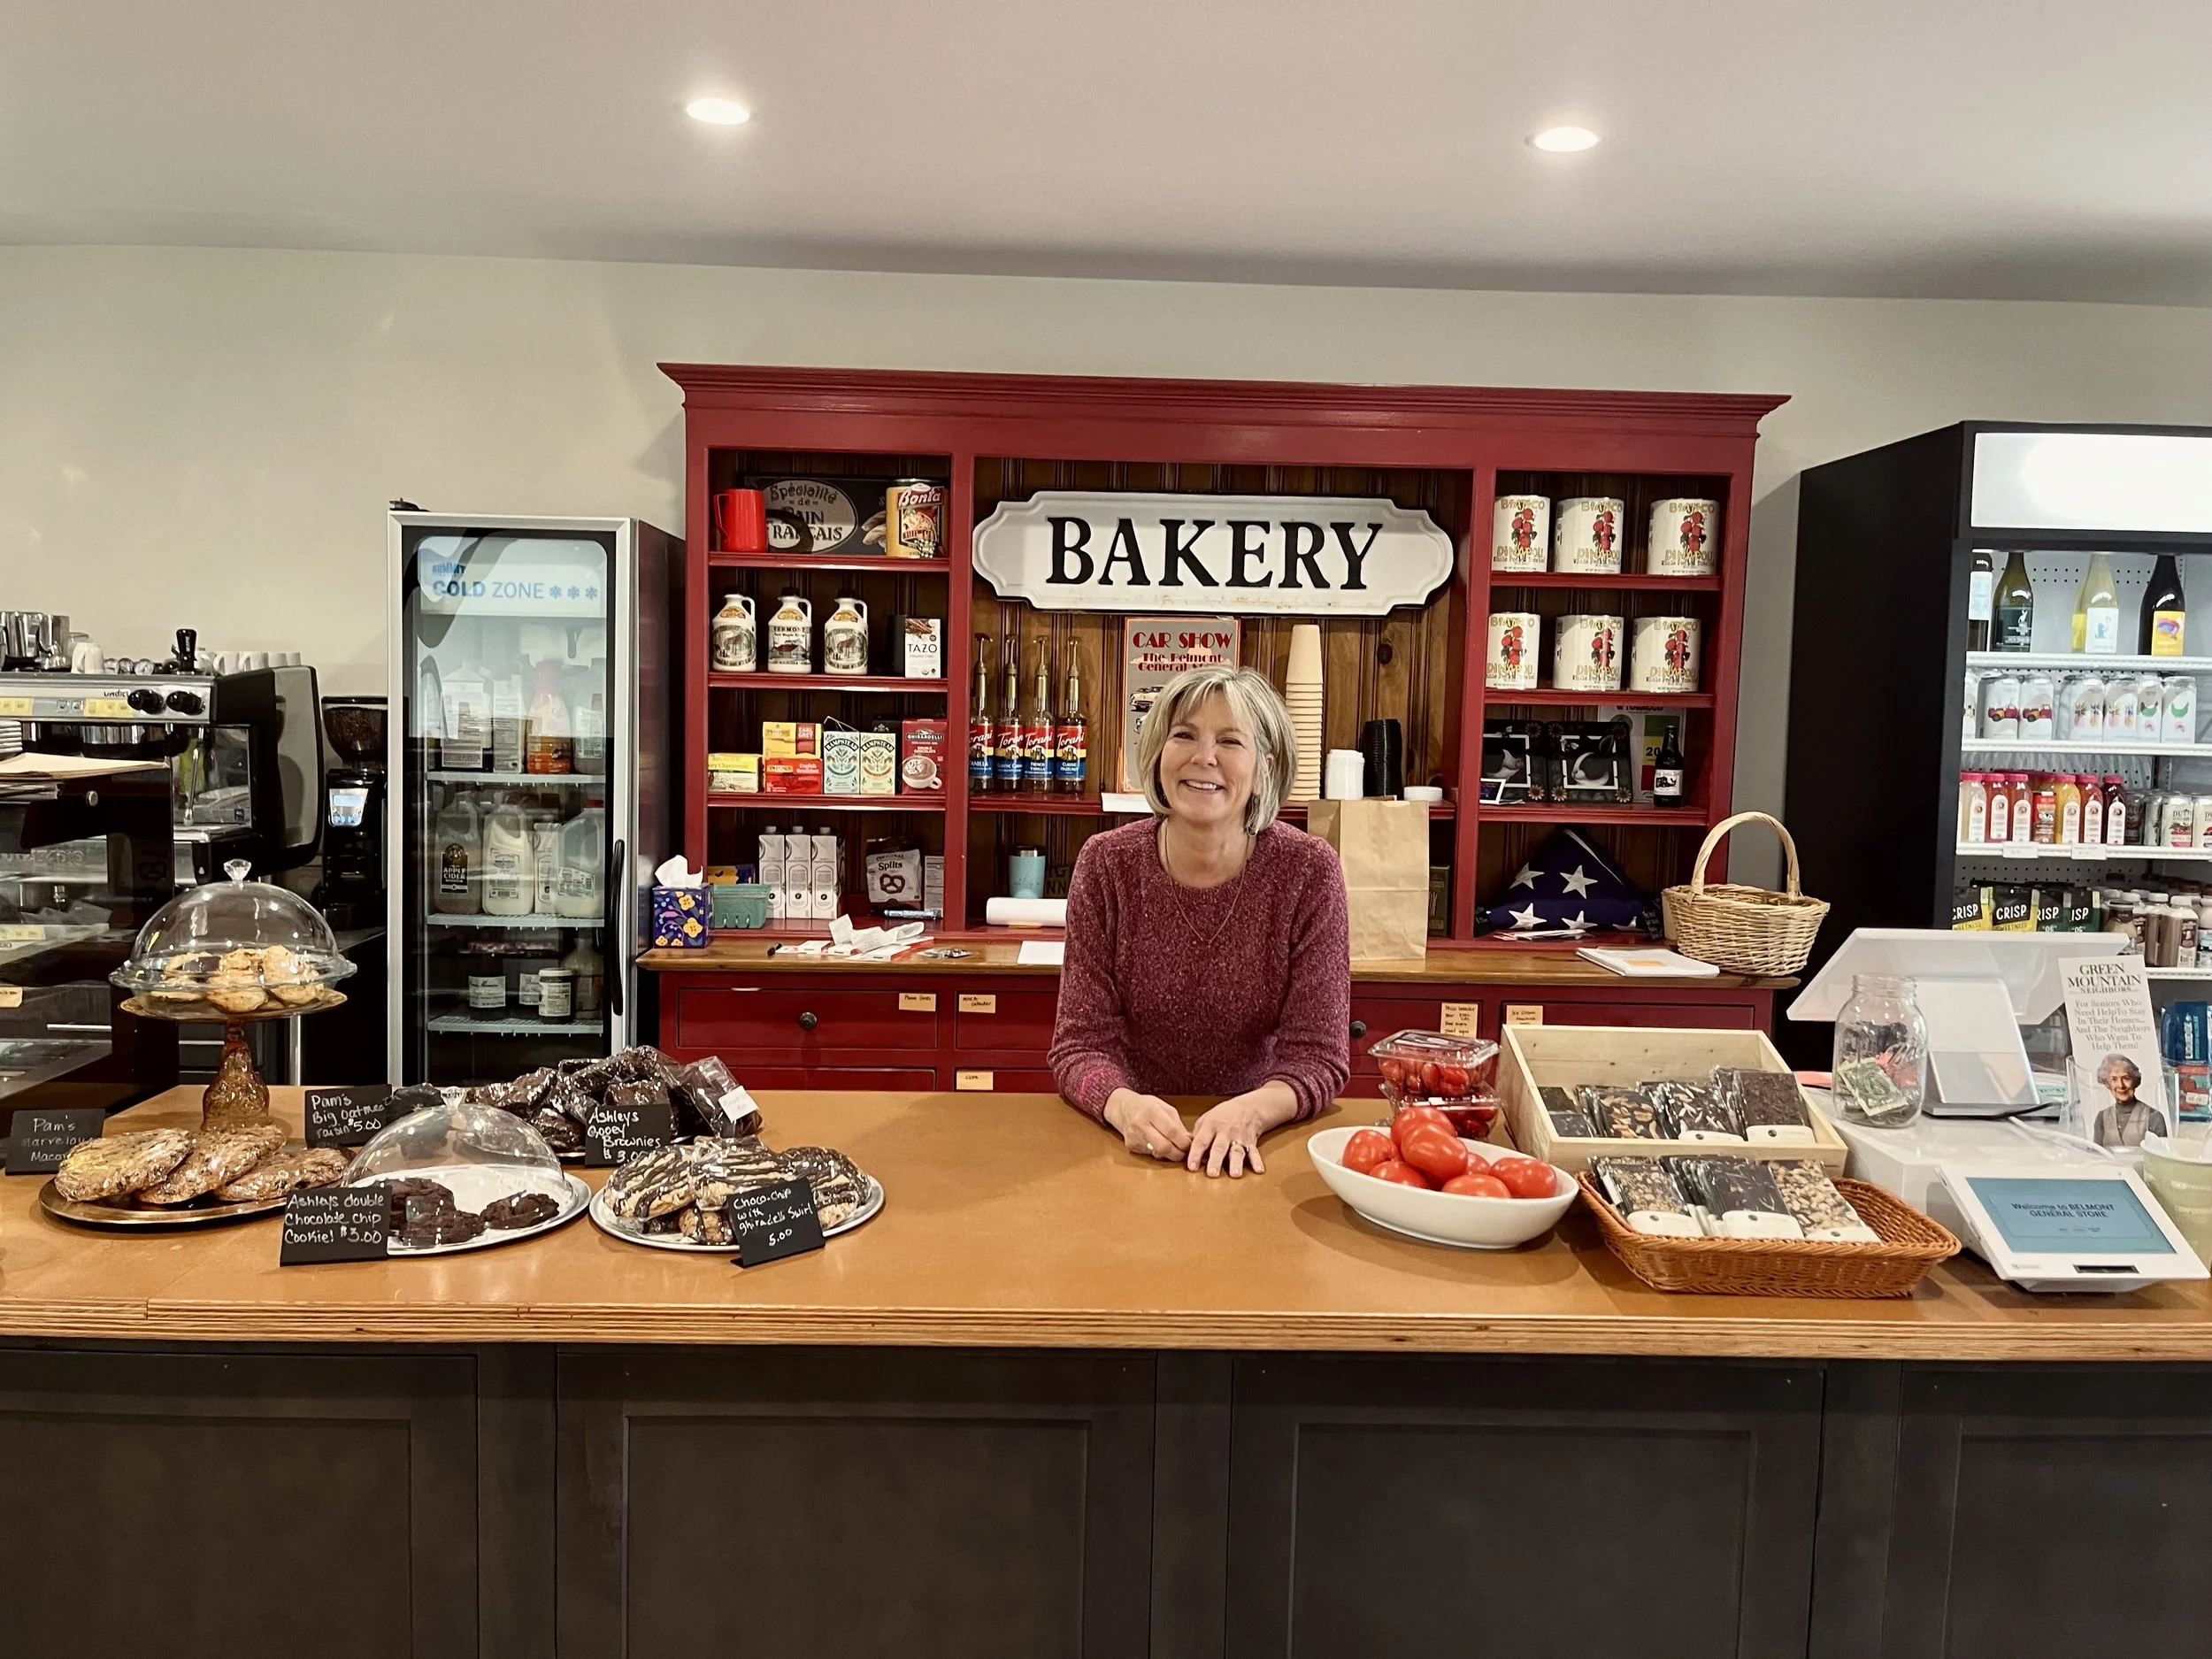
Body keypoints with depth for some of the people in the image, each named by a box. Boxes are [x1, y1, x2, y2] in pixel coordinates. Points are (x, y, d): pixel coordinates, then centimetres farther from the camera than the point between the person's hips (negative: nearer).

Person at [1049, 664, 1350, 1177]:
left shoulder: (1309, 871, -8)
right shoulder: (1106, 865, -6)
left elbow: (1316, 1056, -8)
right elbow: (1081, 1043, -7)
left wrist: (1251, 1112, -28)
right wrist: (1125, 1106, -27)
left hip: (1256, 1152, -1)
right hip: (1137, 1148, 1)